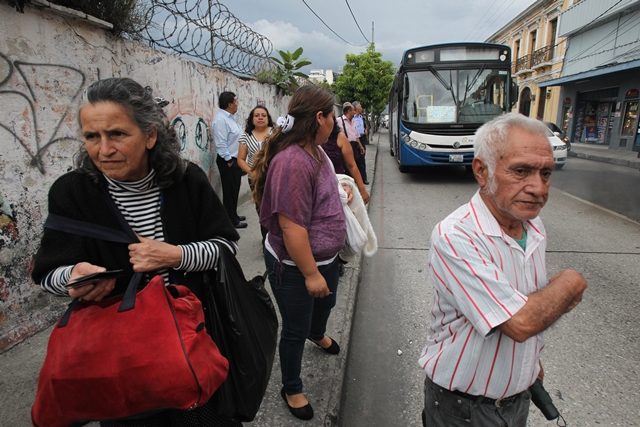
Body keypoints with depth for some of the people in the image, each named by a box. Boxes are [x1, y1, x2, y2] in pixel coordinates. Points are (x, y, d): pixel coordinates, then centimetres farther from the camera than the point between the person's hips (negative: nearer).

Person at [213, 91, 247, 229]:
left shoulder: (230, 118, 13)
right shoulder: (221, 119, -18)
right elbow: (221, 143, -22)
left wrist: (237, 160, 16)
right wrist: (229, 161, -19)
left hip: (235, 160, 10)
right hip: (228, 162, -10)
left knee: (235, 190, 18)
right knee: (229, 191, 0)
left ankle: (233, 215, 31)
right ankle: (231, 220, 10)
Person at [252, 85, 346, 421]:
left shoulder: (314, 150, 1)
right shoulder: (292, 161, -31)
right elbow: (290, 226, -30)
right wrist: (311, 274, -24)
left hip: (324, 256, 10)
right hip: (295, 266, -9)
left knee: (326, 302, 33)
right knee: (295, 329, 11)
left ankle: (317, 334, 67)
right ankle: (291, 389, 38)